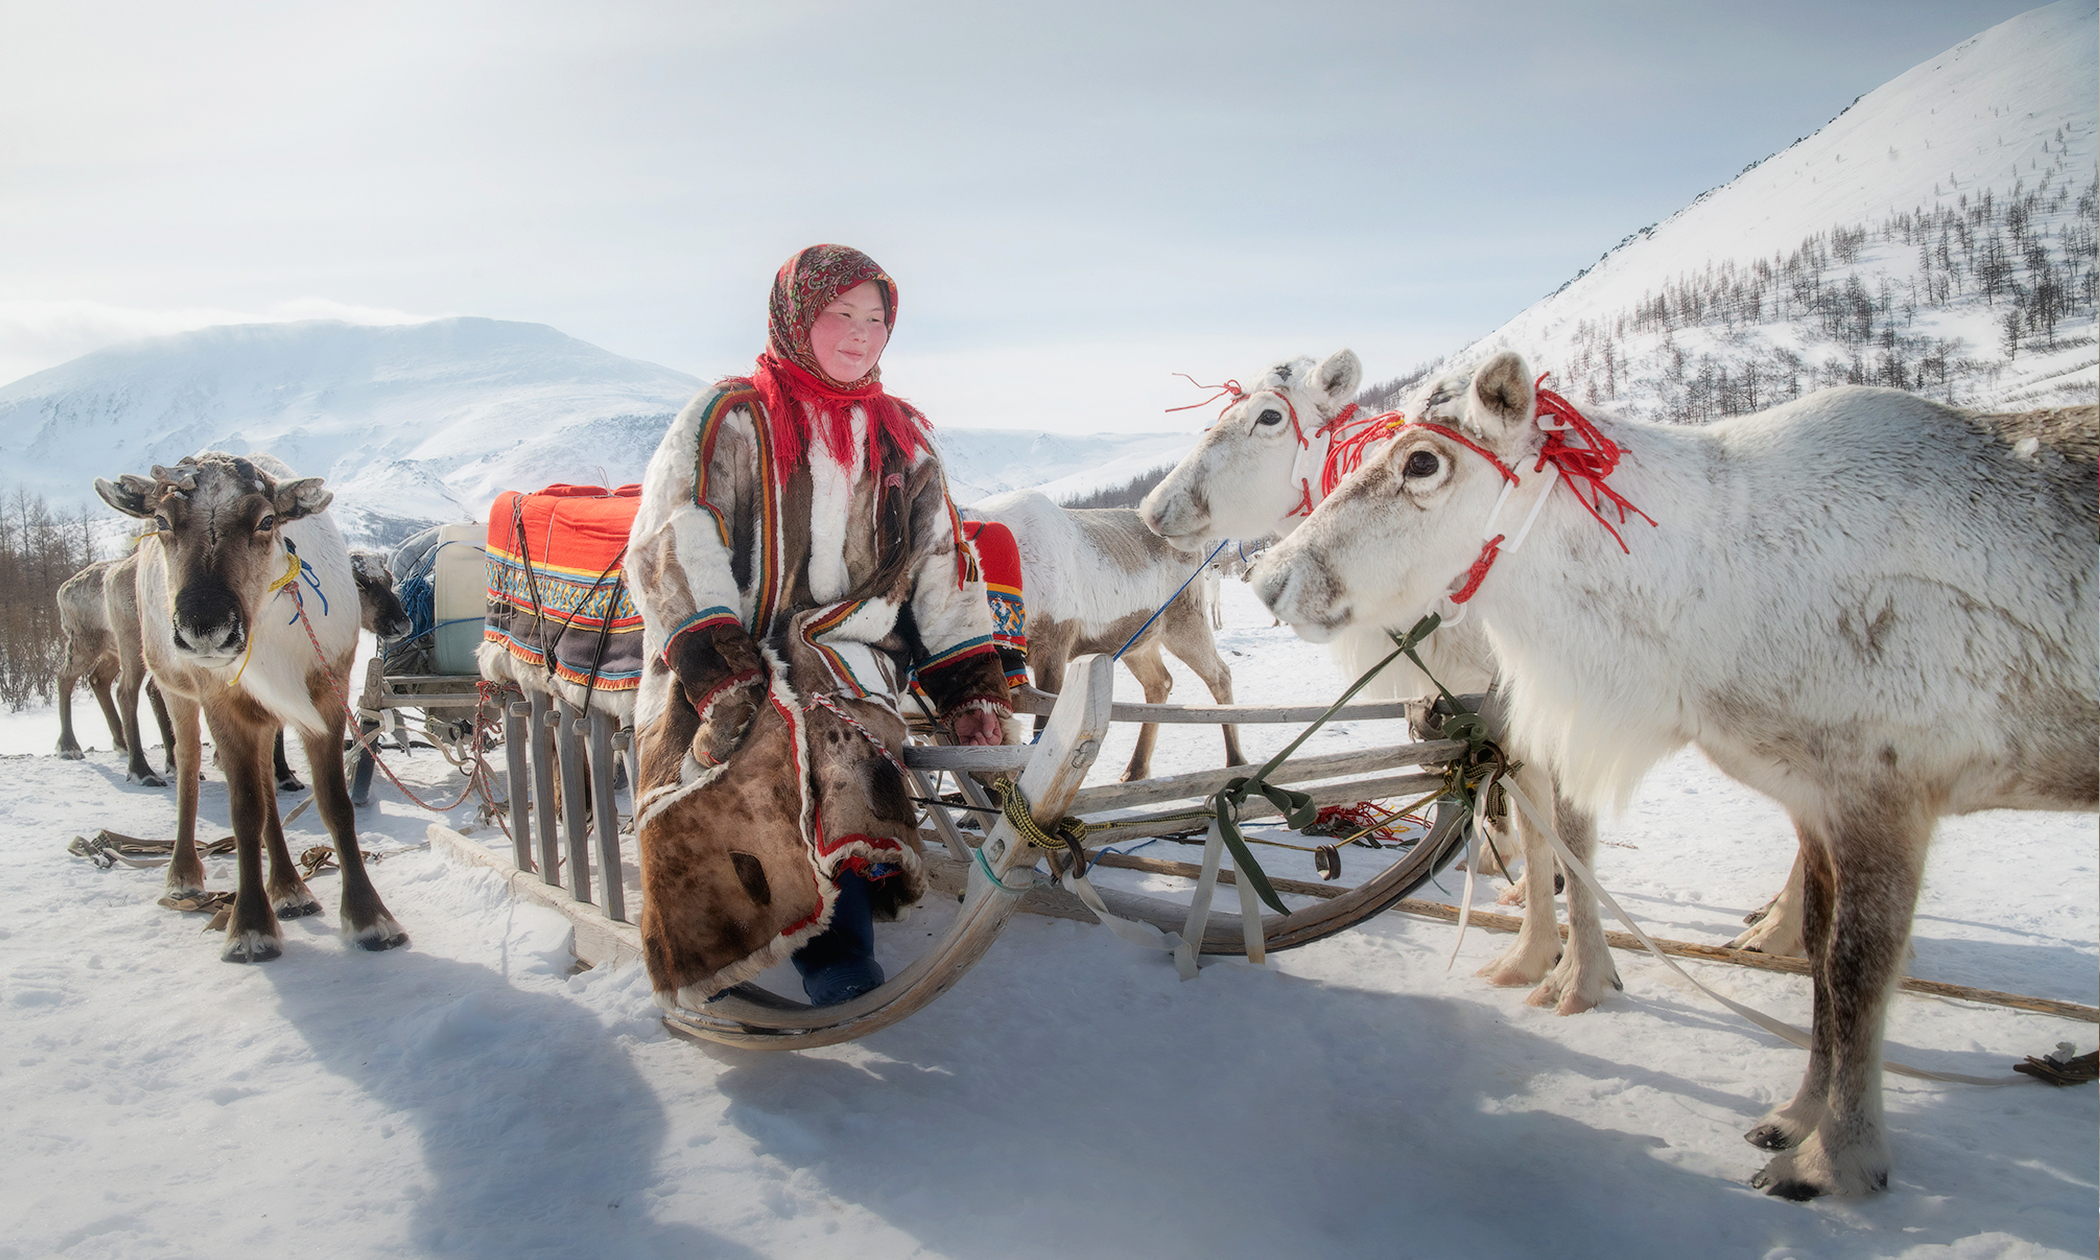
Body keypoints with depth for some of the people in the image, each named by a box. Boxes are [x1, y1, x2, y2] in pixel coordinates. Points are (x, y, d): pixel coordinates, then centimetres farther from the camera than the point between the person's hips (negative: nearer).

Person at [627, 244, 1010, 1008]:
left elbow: (944, 574, 23)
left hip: (848, 659, 2)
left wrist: (969, 688, 13)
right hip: (725, 665, -2)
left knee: (842, 750, -32)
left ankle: (837, 953, -41)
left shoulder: (904, 439, 23)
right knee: (734, 751, -35)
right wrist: (716, 668, -16)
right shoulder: (729, 418, 9)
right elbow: (672, 551, -3)